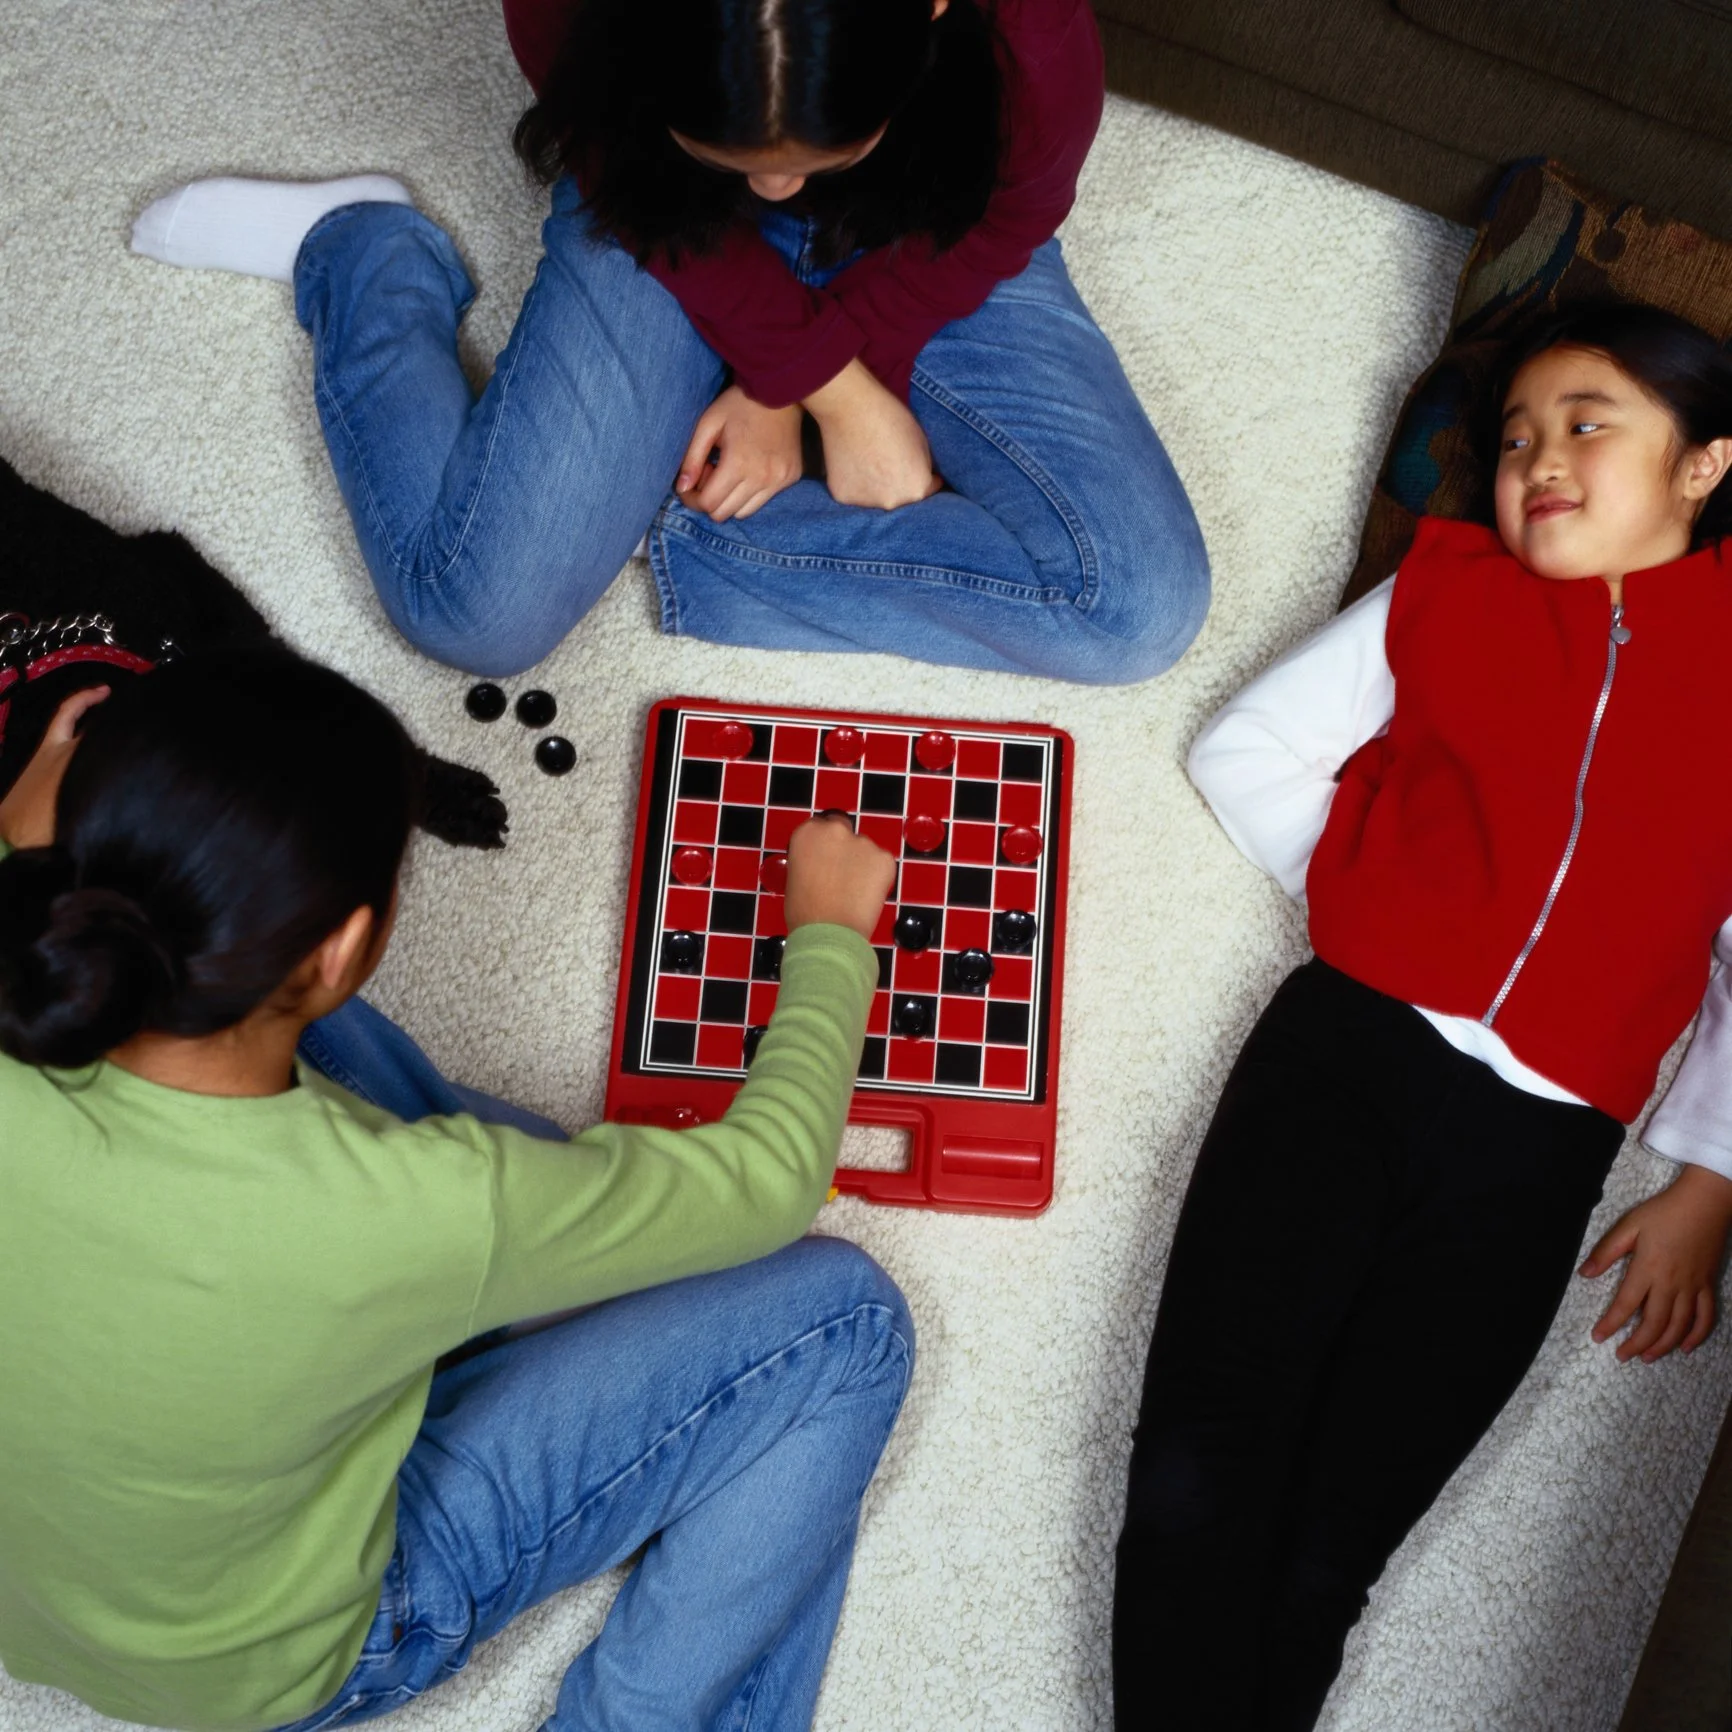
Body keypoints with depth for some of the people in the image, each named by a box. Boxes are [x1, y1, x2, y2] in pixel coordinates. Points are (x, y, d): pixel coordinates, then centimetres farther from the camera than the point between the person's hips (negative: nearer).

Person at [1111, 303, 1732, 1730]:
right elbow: (1247, 748, 14)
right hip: (1348, 1046, 1)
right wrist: (1381, 910, 9)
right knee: (1196, 1479, -14)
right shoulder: (1449, 591, 15)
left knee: (1325, 1552, -3)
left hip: (1538, 1148, 0)